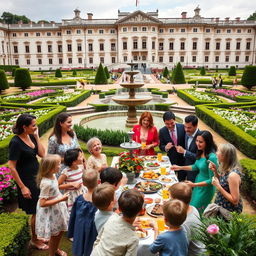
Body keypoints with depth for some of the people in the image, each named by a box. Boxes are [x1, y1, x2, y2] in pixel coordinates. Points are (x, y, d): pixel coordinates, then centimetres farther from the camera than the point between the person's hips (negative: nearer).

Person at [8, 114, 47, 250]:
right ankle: (34, 240, 29)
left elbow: (42, 154, -3)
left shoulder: (31, 136, 0)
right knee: (36, 212, 7)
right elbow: (12, 167, -19)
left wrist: (36, 137, -8)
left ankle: (38, 234, 37)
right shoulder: (16, 142, -21)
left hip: (37, 177, 7)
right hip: (27, 181, -7)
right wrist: (22, 187, -16)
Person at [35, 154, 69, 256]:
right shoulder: (46, 183, -32)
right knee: (54, 235, 12)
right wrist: (61, 199, -27)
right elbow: (42, 203, -29)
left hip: (58, 208, 8)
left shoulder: (53, 176, -5)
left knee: (60, 231, 24)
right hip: (50, 212, -8)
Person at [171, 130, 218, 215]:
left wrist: (194, 185, -28)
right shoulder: (201, 152, -5)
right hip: (198, 182, 8)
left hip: (206, 188, -8)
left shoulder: (211, 157, -30)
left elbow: (212, 180, -24)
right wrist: (180, 167, 8)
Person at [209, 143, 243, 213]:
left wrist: (218, 186, -26)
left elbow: (235, 200, -25)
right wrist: (215, 171, -2)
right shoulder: (226, 170, -3)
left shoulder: (233, 174, -28)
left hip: (230, 211, -7)